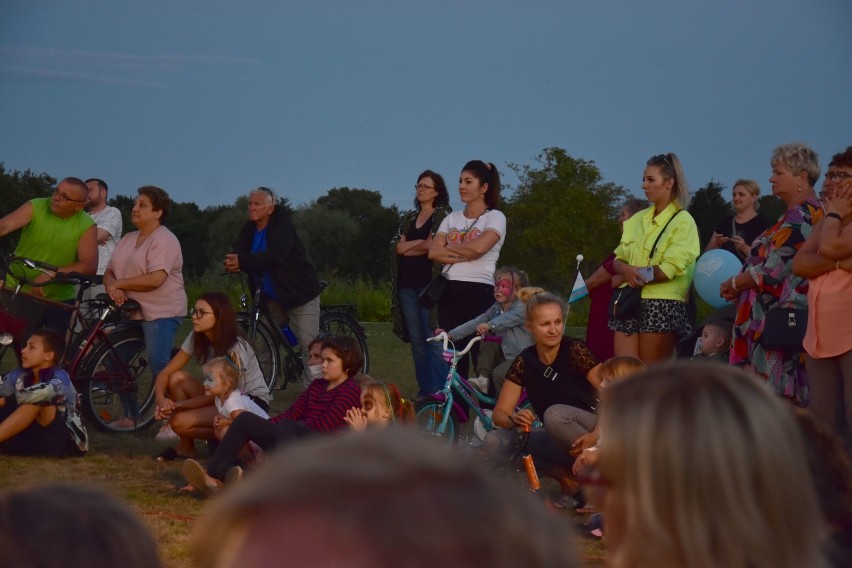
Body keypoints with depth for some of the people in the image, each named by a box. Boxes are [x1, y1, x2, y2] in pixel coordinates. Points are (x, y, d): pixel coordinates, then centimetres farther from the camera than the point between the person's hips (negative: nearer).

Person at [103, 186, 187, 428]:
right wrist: (112, 288, -11)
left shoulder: (164, 240, -11)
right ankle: (129, 416, 16)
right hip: (130, 309, 9)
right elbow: (110, 272, 13)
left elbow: (155, 279, -22)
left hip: (160, 313, -9)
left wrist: (119, 284, -15)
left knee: (160, 367, -14)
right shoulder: (128, 239, 16)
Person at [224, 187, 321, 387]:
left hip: (300, 293, -7)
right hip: (271, 298, 7)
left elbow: (277, 254, -33)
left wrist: (242, 261, -40)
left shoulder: (282, 224, -16)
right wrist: (233, 264, -31)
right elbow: (238, 255, -6)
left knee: (309, 347, -9)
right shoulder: (249, 229, 3)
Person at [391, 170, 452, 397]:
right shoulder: (409, 218, 19)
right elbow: (397, 246, 5)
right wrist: (423, 243, -6)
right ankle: (424, 389, 10)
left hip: (429, 282, -6)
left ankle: (438, 392, -10)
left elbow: (433, 246, -11)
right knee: (416, 340, 6)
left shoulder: (443, 215, 2)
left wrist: (408, 246, 0)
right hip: (407, 283, 6)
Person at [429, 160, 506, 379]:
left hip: (478, 291, -5)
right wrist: (465, 254, -11)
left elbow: (478, 247, -17)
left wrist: (447, 247, -1)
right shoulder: (451, 219, 15)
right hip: (449, 290, 5)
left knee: (481, 353, -8)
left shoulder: (495, 218, 1)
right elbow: (434, 252, 2)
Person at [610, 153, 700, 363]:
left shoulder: (683, 222, -4)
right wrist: (625, 270, -9)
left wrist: (633, 275, -6)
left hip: (662, 306, -6)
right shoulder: (637, 220, 17)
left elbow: (668, 271, -13)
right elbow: (618, 260, 14)